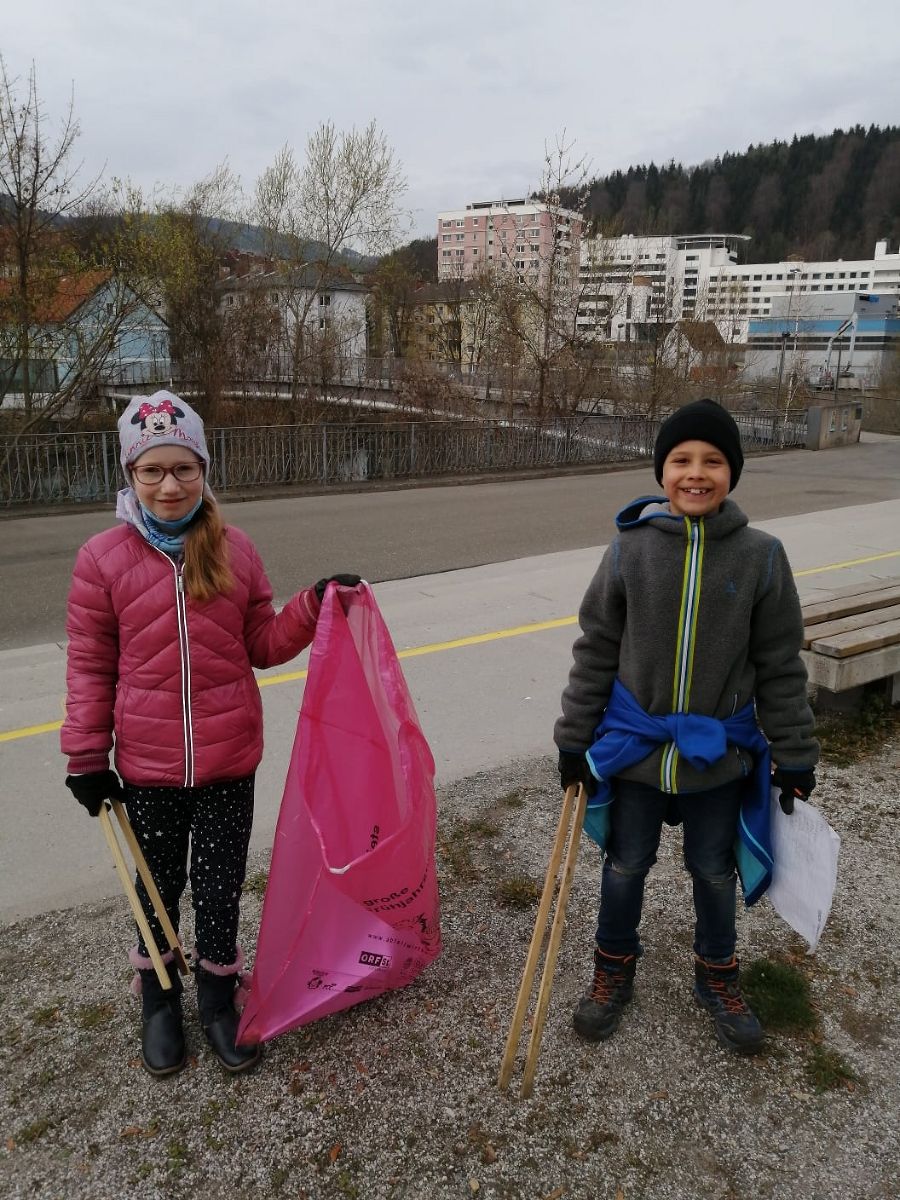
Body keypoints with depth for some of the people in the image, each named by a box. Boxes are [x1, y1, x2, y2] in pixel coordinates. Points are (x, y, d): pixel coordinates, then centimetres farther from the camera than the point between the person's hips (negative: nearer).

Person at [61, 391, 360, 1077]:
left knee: (221, 887, 14)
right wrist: (86, 757, -1)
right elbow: (90, 666, -2)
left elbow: (263, 646, 4)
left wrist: (315, 605, -10)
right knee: (158, 887, 18)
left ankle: (219, 997, 39)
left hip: (229, 761, 1)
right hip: (147, 767, -1)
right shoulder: (103, 558, -7)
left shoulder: (235, 550, -2)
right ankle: (158, 999, 43)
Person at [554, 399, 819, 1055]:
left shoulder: (762, 555, -10)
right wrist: (575, 740, 0)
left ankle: (718, 977, 44)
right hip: (634, 745, 0)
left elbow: (780, 665, -2)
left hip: (720, 753, 0)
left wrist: (795, 756, 1)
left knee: (714, 871, 19)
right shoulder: (630, 548, -10)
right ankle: (615, 969, 42)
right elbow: (597, 649, -3)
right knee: (626, 865, 17)